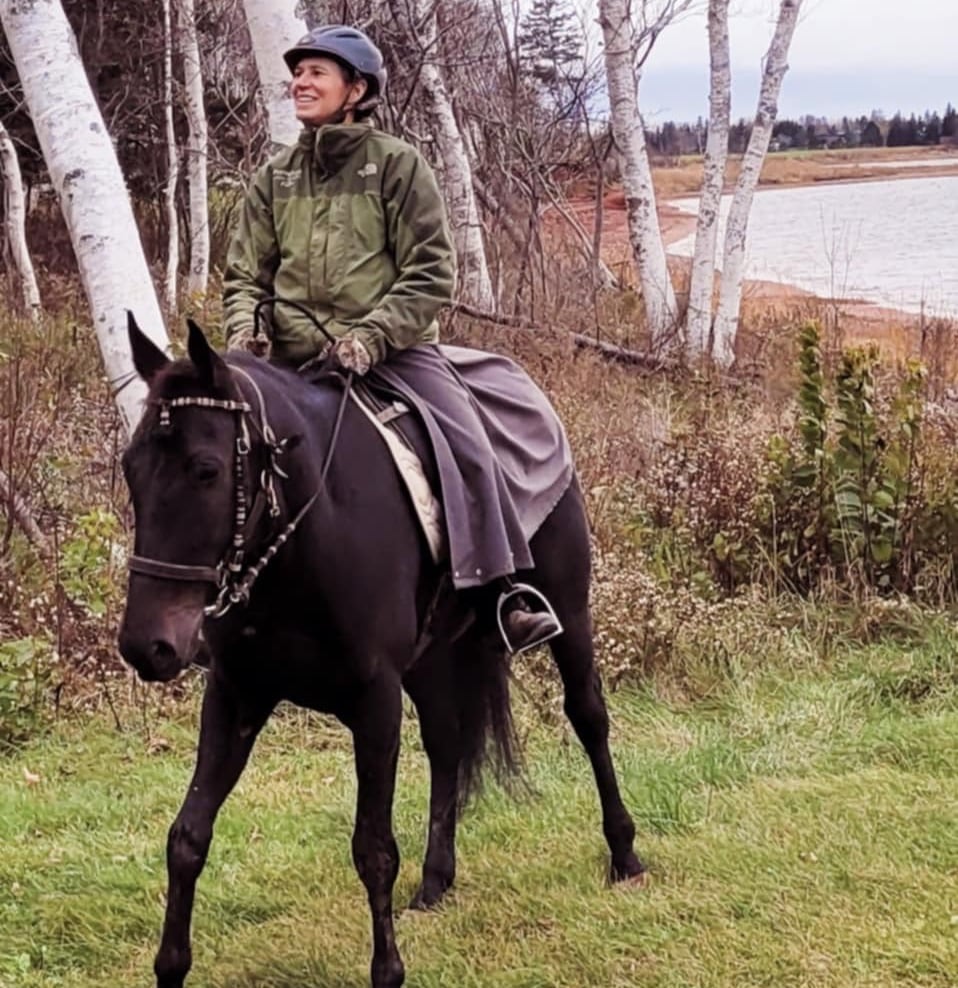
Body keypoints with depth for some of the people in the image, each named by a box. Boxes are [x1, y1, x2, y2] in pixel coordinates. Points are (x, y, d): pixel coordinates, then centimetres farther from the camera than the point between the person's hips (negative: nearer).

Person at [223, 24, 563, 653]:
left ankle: (504, 591, -18)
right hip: (295, 354, 4)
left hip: (390, 344, -3)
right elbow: (246, 272, 15)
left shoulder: (397, 163, -1)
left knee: (466, 440, -23)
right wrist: (245, 325, -8)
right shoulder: (276, 176, 11)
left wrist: (371, 336, -19)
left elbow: (431, 274, -6)